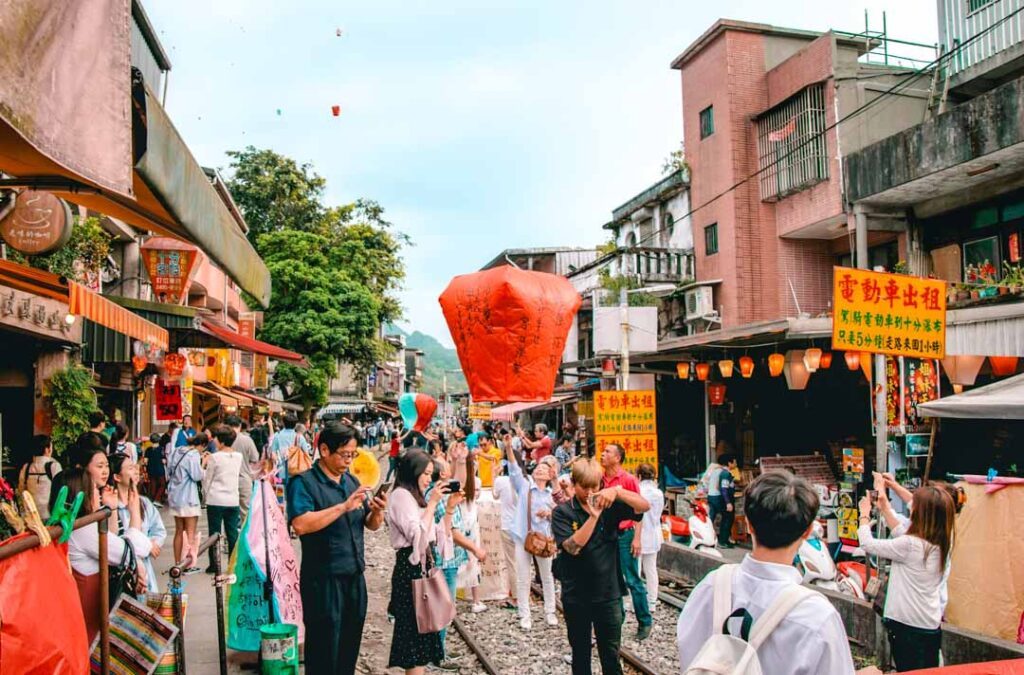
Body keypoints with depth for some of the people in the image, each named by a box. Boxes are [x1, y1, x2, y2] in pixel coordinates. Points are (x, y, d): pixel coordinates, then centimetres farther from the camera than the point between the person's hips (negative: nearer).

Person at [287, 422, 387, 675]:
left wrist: (378, 512, -10)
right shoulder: (303, 482, -10)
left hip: (354, 578, 6)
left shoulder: (352, 481, 11)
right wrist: (345, 506, -27)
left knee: (349, 650, 15)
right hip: (323, 581, -6)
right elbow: (300, 524, -25)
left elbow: (372, 525, 12)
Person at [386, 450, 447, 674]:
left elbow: (436, 536, 16)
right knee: (415, 626, -5)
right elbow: (418, 535, -22)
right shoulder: (401, 495, -12)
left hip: (421, 564, 9)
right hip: (411, 567, -9)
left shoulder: (413, 496, 15)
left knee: (421, 625, 13)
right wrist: (432, 504, -17)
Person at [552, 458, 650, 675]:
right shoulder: (562, 512, -7)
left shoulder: (609, 506, -1)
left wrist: (617, 491, -28)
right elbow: (572, 547, -20)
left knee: (611, 655, 9)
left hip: (608, 593, 1)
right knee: (580, 653, 16)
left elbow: (644, 506, -13)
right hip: (576, 596, -1)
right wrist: (593, 516, -29)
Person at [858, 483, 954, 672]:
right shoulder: (941, 543, -1)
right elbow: (902, 533, 15)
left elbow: (868, 545, -12)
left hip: (908, 628, -7)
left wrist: (865, 514, 4)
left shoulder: (910, 545, -23)